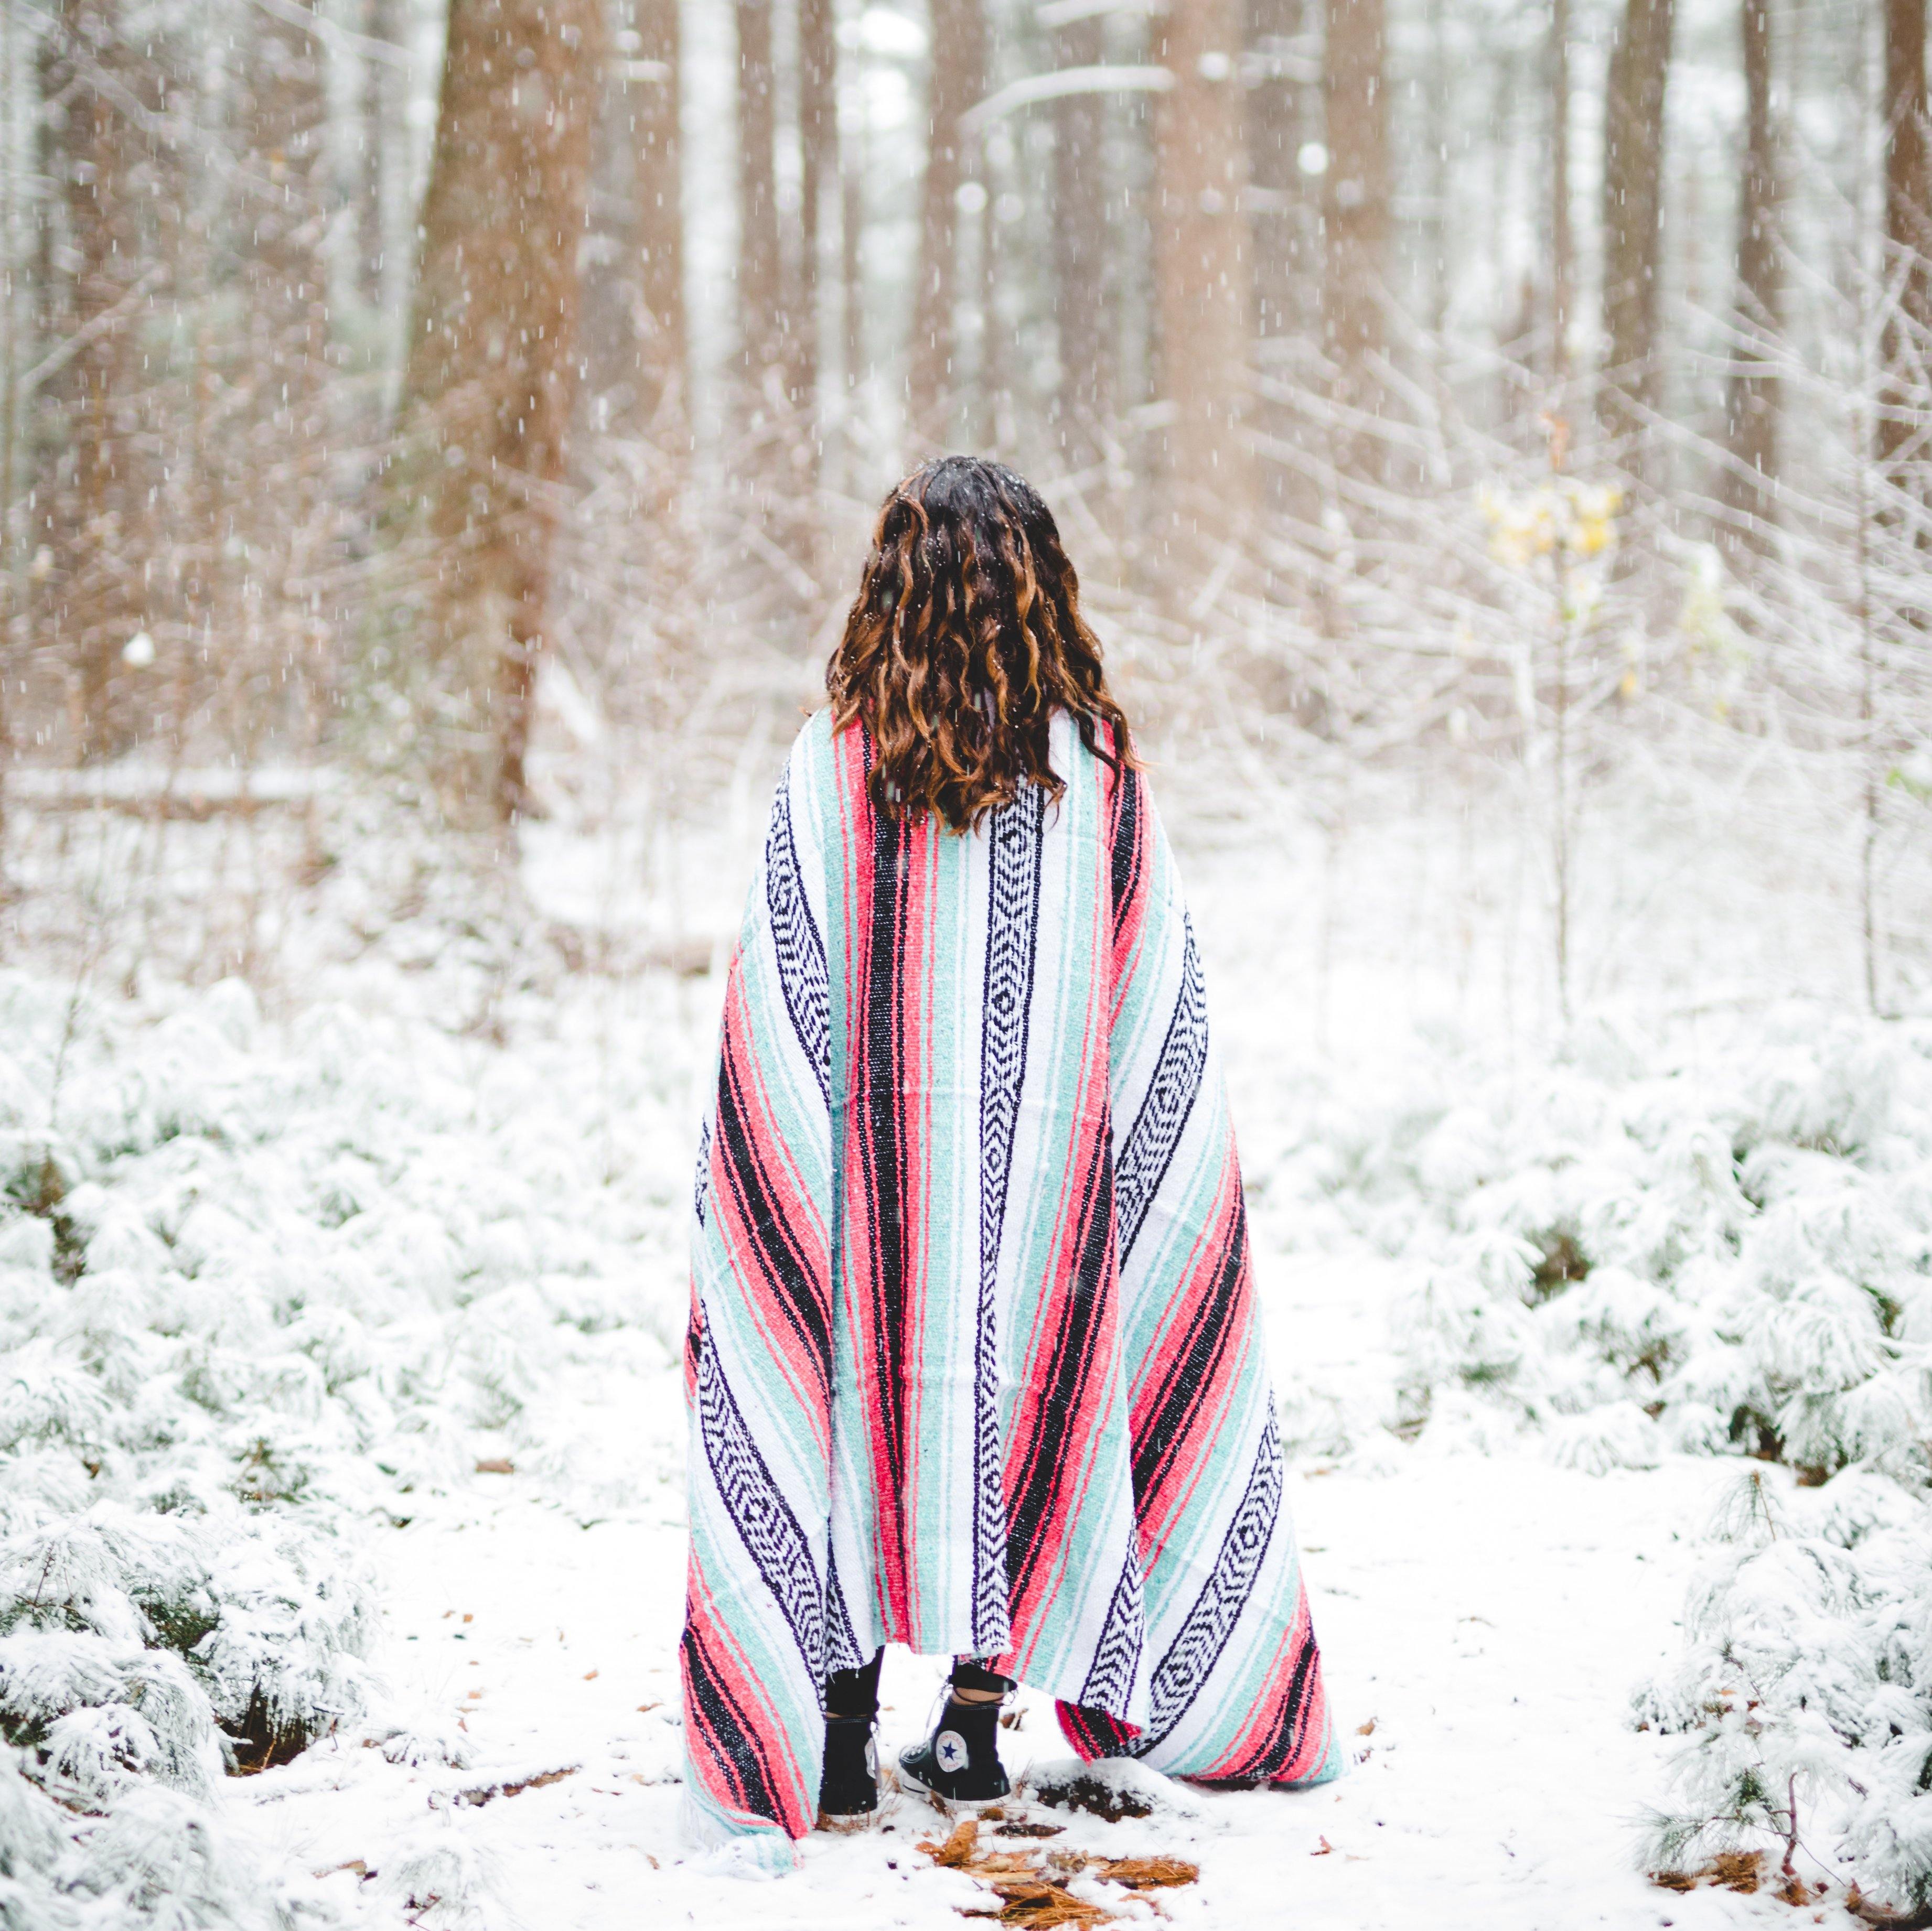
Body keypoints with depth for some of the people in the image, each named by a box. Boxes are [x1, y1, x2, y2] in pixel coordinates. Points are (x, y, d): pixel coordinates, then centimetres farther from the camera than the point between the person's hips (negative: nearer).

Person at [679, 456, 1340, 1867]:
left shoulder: (833, 770, -9)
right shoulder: (1101, 768, -3)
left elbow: (778, 1012, -8)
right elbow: (1164, 1017, 0)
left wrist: (741, 1215, 0)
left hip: (876, 1165, -1)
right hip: (1047, 1170, 1)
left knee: (858, 1396, 9)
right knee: (1020, 1396, 13)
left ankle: (836, 1744, 11)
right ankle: (977, 1722, 17)